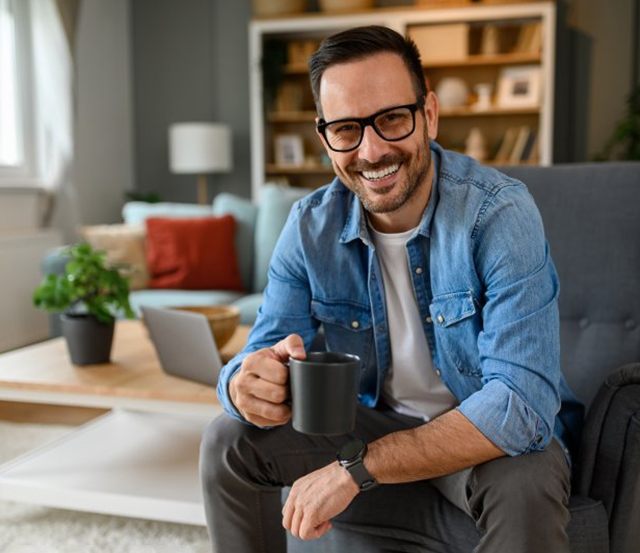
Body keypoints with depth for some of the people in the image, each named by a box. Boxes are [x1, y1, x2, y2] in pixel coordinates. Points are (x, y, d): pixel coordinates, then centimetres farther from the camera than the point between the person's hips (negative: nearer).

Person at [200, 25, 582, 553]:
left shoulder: (500, 214, -25)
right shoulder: (310, 226, -10)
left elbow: (522, 402, -32)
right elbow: (264, 353, -9)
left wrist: (355, 469, -33)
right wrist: (248, 383, -36)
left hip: (489, 433, -3)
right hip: (374, 420, 4)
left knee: (524, 486, -36)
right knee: (229, 441, -10)